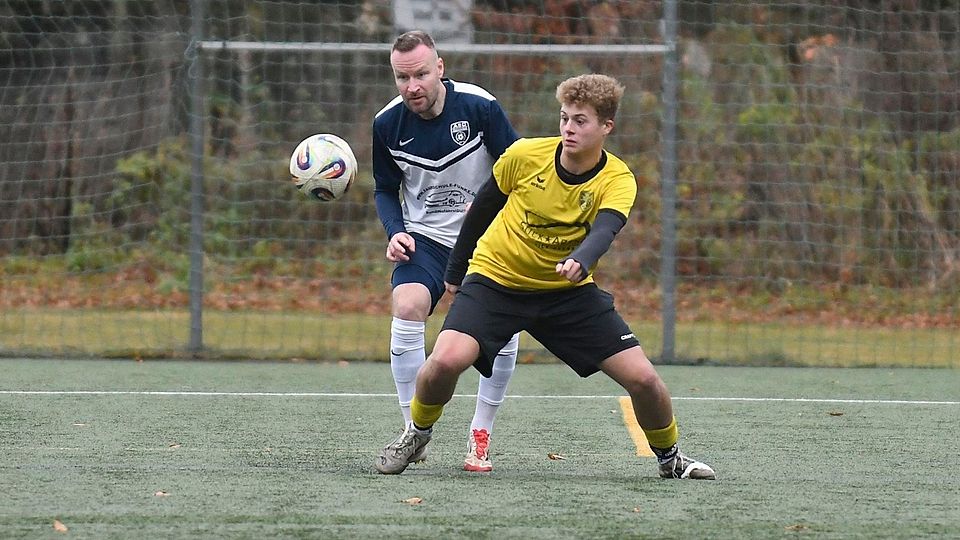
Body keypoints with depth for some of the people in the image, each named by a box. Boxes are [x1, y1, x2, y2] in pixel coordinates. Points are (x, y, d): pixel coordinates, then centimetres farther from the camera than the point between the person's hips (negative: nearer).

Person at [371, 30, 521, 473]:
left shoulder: (479, 107, -15)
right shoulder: (387, 124, -7)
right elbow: (385, 190, 10)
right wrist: (395, 232, -8)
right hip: (424, 237, 0)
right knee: (407, 307, -25)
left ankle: (480, 436, 7)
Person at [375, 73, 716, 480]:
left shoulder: (617, 180, -15)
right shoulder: (524, 155, -13)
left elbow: (604, 230, -36)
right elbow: (483, 208, 4)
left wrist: (579, 262, -58)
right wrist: (455, 270, 12)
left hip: (569, 290, 1)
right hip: (495, 277, -1)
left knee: (642, 377, -9)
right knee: (446, 361, -26)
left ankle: (669, 457, 20)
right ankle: (417, 434, 4)